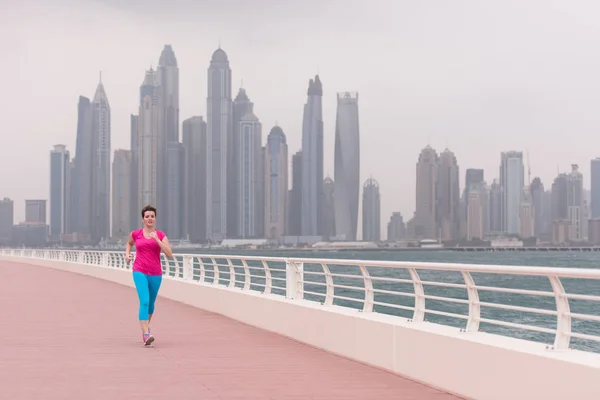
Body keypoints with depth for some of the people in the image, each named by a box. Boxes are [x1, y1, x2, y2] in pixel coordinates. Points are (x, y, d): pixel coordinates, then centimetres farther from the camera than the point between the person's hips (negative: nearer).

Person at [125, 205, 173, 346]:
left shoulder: (161, 235, 1)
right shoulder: (135, 234, 3)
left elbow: (169, 254, -11)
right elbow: (129, 243, 27)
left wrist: (157, 239, -18)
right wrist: (127, 254, 8)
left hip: (156, 274, 2)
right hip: (140, 272, -2)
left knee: (151, 303, 18)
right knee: (144, 301, -20)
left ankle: (146, 326, 45)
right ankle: (146, 334, -26)